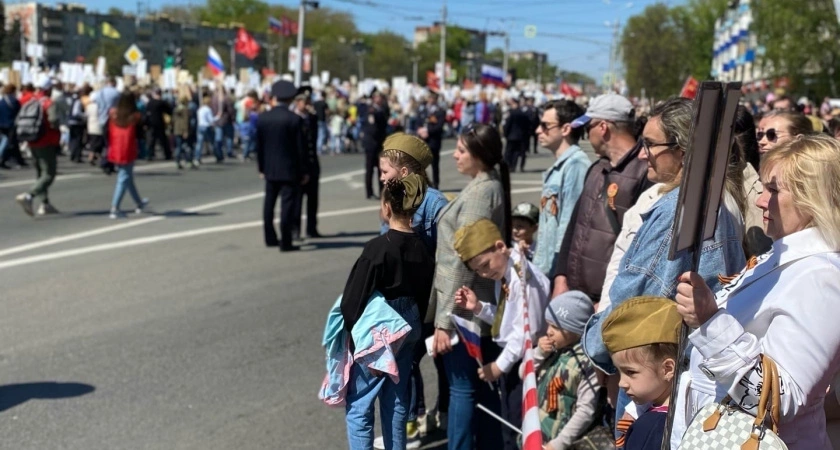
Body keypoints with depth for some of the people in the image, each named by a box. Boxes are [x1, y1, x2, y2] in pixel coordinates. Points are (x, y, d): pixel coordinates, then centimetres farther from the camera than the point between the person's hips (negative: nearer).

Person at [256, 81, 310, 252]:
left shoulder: (262, 118, 0)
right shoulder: (295, 119, -12)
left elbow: (259, 146, 6)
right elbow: (301, 148, -9)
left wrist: (261, 167, 15)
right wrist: (304, 171, -2)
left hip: (270, 169, 4)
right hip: (290, 169, -4)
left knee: (269, 203, 16)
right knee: (287, 204, -2)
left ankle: (270, 238, 24)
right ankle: (285, 242, -3)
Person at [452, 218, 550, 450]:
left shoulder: (523, 278, -23)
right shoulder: (502, 275, 7)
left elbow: (527, 331, -24)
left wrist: (500, 364, -16)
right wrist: (478, 307, -3)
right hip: (510, 358, 9)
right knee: (509, 426, 21)